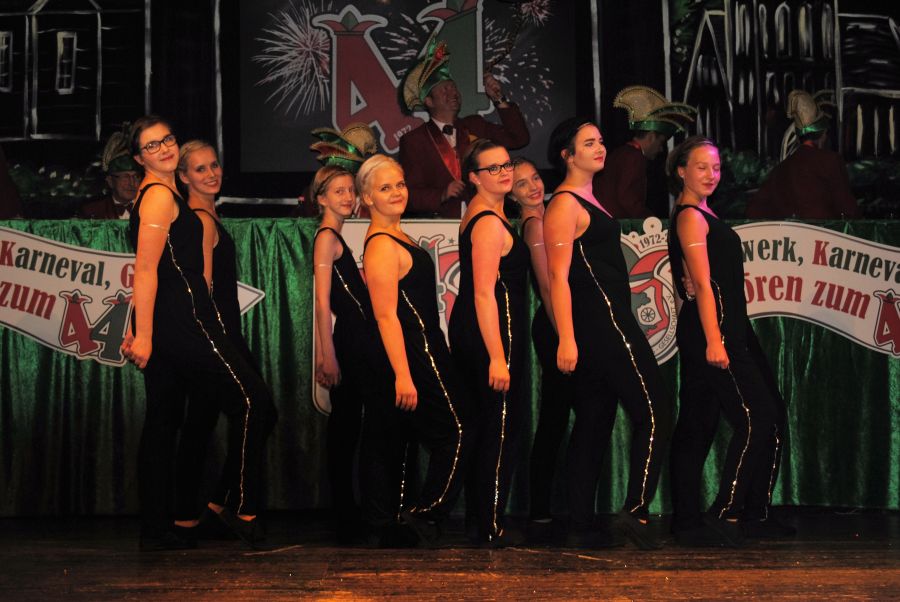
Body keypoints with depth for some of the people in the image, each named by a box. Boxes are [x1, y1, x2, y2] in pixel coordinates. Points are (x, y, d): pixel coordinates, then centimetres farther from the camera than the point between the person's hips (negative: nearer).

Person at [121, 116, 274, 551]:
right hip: (182, 319, -10)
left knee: (163, 420, 9)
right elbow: (146, 270, -17)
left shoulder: (153, 194, 21)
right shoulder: (161, 195, -10)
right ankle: (242, 506, -4)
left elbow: (147, 269, 22)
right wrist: (143, 334, -20)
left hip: (167, 324, 10)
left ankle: (156, 529, 11)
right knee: (254, 398, -6)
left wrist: (139, 330, 23)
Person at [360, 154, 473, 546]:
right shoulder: (382, 246, -18)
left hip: (426, 347, 10)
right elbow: (386, 315, -22)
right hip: (416, 352, -10)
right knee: (456, 435, -4)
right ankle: (426, 514, 5)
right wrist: (402, 375, -25)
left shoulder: (395, 235, 14)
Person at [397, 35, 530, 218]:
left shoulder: (474, 126, 17)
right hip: (440, 221, -3)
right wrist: (442, 195, -16)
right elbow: (410, 195, 1)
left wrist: (499, 99, 7)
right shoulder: (413, 141, 5)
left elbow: (519, 138, 14)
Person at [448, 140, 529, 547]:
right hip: (493, 333, -10)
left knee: (482, 426, 18)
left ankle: (476, 515, 27)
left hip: (467, 331, 10)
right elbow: (485, 294, -23)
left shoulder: (478, 212, 14)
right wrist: (497, 357, -26)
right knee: (503, 427, -3)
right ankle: (492, 528, 4)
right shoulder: (490, 223, -17)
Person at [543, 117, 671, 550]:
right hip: (604, 321, -10)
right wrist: (566, 339, -23)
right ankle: (636, 509, -11)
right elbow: (558, 276, -17)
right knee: (652, 411, -9)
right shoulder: (565, 205, -10)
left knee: (593, 423, 8)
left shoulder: (587, 200, 20)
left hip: (605, 323, 10)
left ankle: (582, 526, 11)